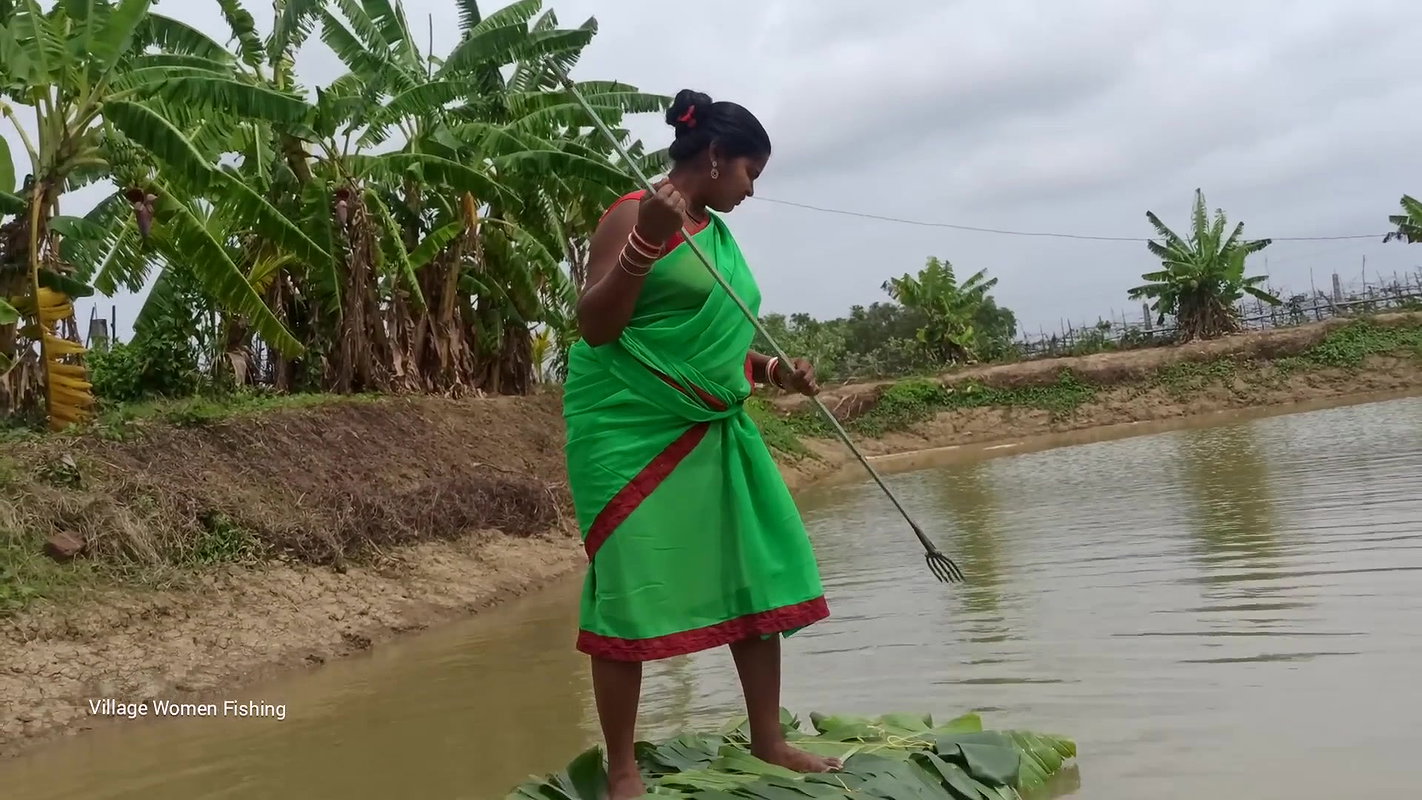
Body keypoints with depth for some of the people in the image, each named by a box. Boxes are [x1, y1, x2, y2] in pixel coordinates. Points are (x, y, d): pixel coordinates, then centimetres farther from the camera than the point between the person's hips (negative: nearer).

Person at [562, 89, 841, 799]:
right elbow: (595, 327, -15)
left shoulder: (718, 233, 15)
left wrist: (775, 370, 7)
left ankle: (768, 740, 19)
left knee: (759, 573, 6)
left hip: (712, 428, 8)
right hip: (631, 427, -8)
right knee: (630, 590, -5)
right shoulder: (632, 215, -8)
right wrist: (645, 242, -25)